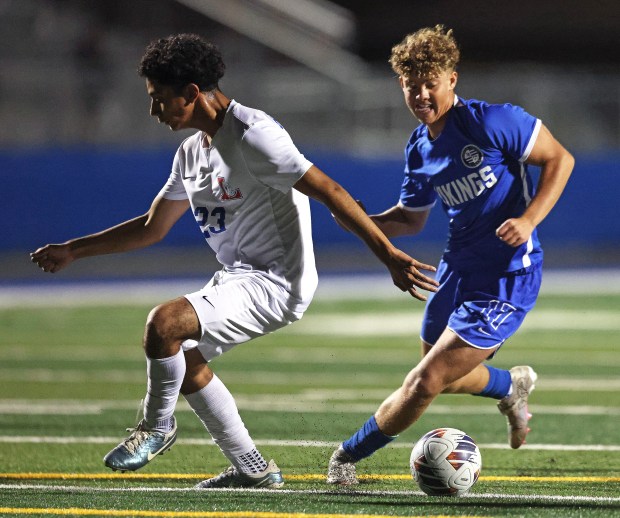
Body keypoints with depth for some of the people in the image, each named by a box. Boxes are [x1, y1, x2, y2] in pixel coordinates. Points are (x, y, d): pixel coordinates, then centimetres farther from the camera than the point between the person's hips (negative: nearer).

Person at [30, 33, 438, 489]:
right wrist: (73, 251, 22)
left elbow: (330, 192, -23)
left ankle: (156, 427, 2)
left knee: (164, 323, -25)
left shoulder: (252, 136, -19)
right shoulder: (193, 152, 11)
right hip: (237, 277, 11)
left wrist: (389, 255, -28)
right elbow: (152, 228, 23)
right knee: (184, 359, 21)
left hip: (277, 284, -11)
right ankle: (253, 470, 28)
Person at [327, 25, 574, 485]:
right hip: (457, 270, 8)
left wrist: (529, 220, -23)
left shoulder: (491, 122, -18)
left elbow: (560, 159, -11)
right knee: (445, 375, 25)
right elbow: (410, 218, 16)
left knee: (426, 382, -10)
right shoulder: (419, 150, 3)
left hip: (506, 280, -8)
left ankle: (348, 456, 6)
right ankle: (512, 386, 54)